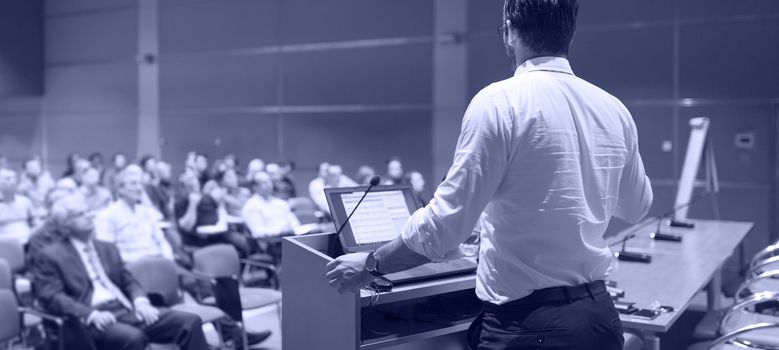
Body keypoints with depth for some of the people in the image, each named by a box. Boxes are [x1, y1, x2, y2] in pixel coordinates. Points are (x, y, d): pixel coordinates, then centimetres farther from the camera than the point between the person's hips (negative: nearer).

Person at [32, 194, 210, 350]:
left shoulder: (107, 248, 24)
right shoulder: (50, 256, 7)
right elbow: (52, 297, -5)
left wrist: (141, 301, -4)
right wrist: (92, 314, -21)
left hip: (126, 310, 6)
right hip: (93, 320, -5)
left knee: (190, 321, -16)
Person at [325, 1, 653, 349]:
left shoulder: (499, 102, -16)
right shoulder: (615, 109, 1)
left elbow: (444, 227, -17)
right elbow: (635, 207, 18)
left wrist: (370, 264, -4)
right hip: (600, 313, 6)